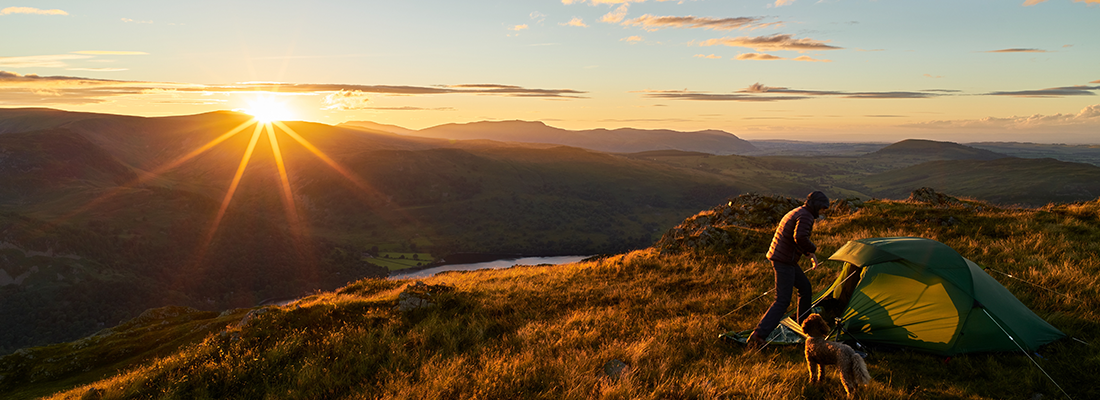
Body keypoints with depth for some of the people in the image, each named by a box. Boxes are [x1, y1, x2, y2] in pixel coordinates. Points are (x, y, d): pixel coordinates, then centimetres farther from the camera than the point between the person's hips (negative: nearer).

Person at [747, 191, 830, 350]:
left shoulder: (796, 213, 19)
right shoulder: (806, 216, -14)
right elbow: (800, 237, -31)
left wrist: (809, 254, 17)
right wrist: (813, 249, -12)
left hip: (778, 257, 11)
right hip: (784, 261, -11)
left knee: (805, 287, 24)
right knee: (782, 301, -12)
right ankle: (758, 335, -19)